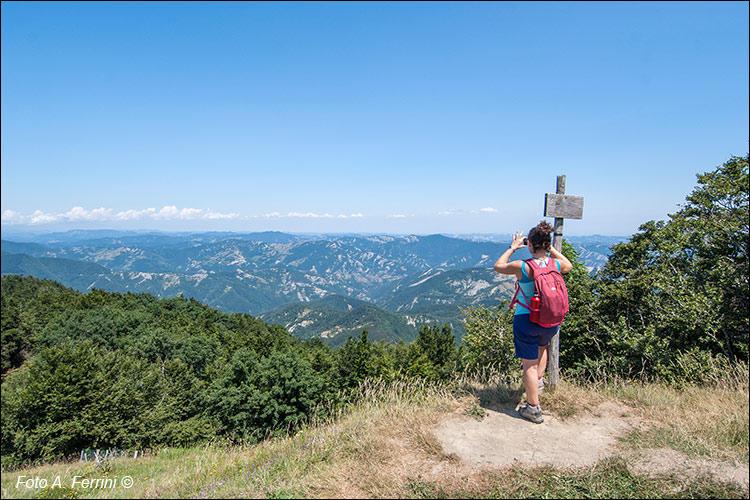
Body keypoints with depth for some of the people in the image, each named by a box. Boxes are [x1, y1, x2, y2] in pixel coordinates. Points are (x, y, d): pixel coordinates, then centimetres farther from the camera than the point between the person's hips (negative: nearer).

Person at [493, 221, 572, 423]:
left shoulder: (522, 267, -19)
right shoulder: (556, 264, -7)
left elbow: (498, 266, 2)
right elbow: (569, 266, 19)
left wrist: (512, 248, 11)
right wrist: (552, 249, 21)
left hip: (526, 320, -4)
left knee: (529, 365, 5)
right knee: (542, 346, 36)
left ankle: (533, 408, 13)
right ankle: (539, 380, 40)